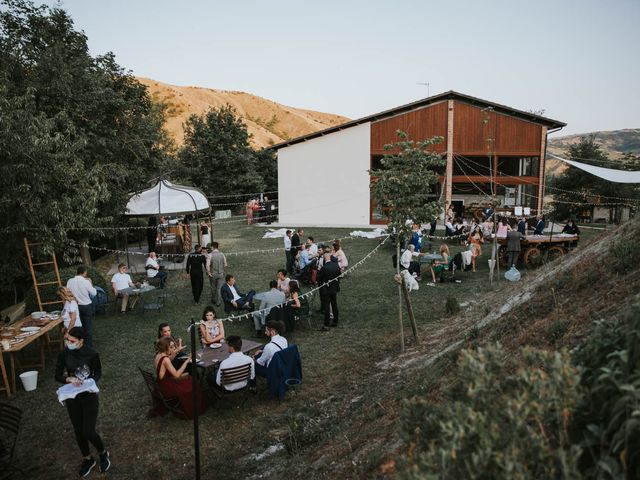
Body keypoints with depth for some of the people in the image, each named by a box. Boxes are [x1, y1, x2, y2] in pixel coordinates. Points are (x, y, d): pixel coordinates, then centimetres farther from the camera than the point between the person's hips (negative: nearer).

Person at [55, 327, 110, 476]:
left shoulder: (92, 354, -19)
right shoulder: (64, 354, -12)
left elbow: (98, 373, -3)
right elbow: (58, 375, -3)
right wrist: (69, 379, -23)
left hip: (89, 397, -3)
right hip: (72, 398, 3)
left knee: (88, 432, -2)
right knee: (78, 431, 15)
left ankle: (103, 453, 29)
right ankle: (87, 459, 39)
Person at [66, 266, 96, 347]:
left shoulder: (70, 281, -7)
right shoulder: (86, 282, -18)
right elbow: (94, 293, -8)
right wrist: (91, 284, 4)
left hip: (75, 306, 4)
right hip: (86, 306, -4)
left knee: (78, 326, 18)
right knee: (88, 326, 8)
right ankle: (88, 345, 13)